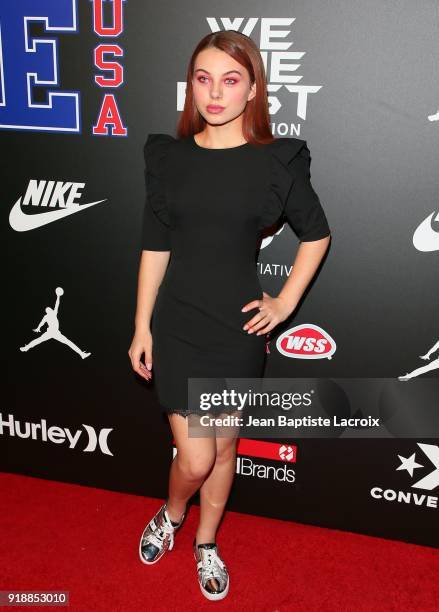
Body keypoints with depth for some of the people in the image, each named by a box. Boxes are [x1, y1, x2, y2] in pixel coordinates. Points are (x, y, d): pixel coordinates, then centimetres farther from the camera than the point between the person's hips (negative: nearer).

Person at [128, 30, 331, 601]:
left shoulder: (277, 161, -7)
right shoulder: (168, 156, -2)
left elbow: (316, 234, 6)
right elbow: (155, 246, 1)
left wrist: (285, 303, 0)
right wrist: (142, 328, 1)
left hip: (239, 327, 0)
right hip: (176, 325, 0)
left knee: (223, 447, 15)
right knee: (195, 457, 1)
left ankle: (206, 542, 40)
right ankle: (171, 514, 36)